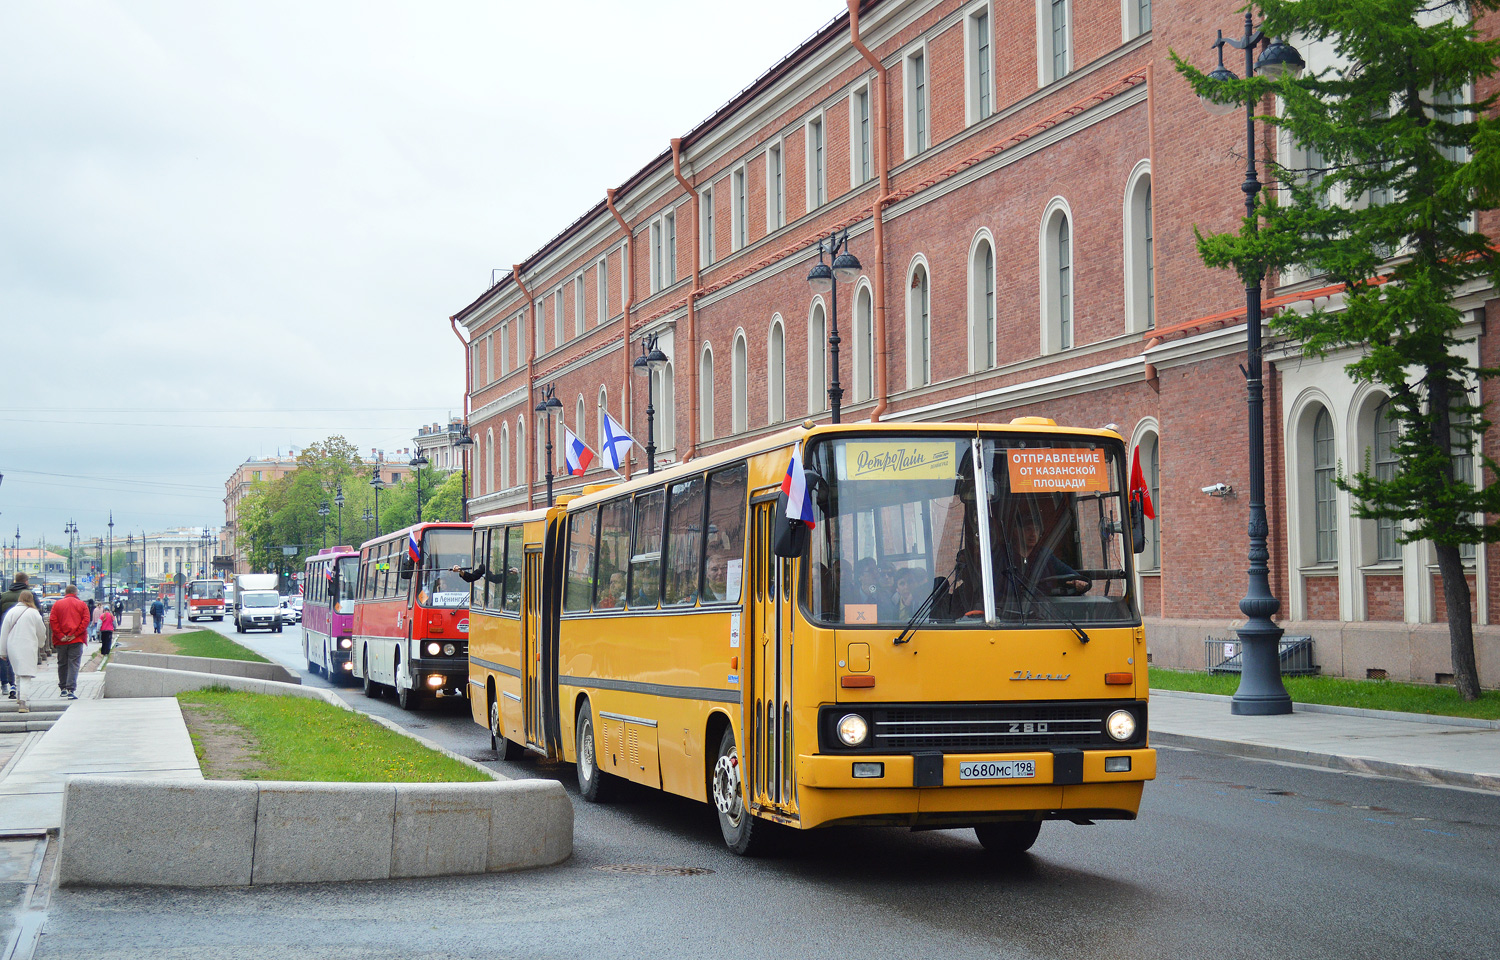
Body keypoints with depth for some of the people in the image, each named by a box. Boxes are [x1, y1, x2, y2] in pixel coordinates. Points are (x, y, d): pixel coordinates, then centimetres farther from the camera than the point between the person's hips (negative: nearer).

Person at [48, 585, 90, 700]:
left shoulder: (57, 604, 7)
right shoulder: (82, 605, 4)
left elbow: (53, 621, -2)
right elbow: (86, 621, -6)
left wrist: (60, 636, -5)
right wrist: (75, 634, -8)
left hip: (61, 641, 2)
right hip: (76, 640, -2)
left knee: (62, 664, 17)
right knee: (73, 665, -4)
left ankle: (63, 688, 23)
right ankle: (71, 690, -15)